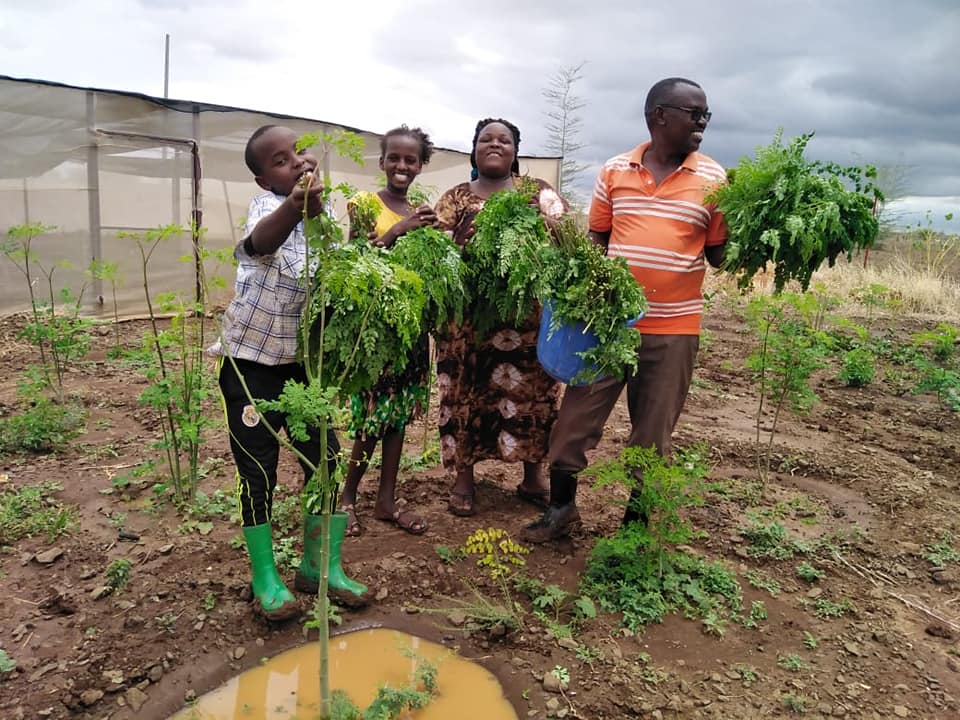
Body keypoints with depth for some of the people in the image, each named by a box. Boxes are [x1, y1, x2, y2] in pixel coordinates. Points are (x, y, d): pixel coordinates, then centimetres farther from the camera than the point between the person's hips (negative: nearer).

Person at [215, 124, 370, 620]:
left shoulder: (321, 213, 5)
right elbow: (258, 242, -43)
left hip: (301, 361, 6)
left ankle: (321, 565, 24)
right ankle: (265, 580, 20)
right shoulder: (267, 204, -16)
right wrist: (296, 205, -61)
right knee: (259, 473, 2)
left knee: (328, 461, 6)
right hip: (251, 362, -6)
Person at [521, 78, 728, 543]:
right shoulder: (615, 171, 3)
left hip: (674, 328, 0)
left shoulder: (713, 178, 0)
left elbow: (718, 254, 4)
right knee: (577, 414, 7)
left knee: (652, 431, 10)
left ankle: (635, 522, 28)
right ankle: (561, 506, 27)